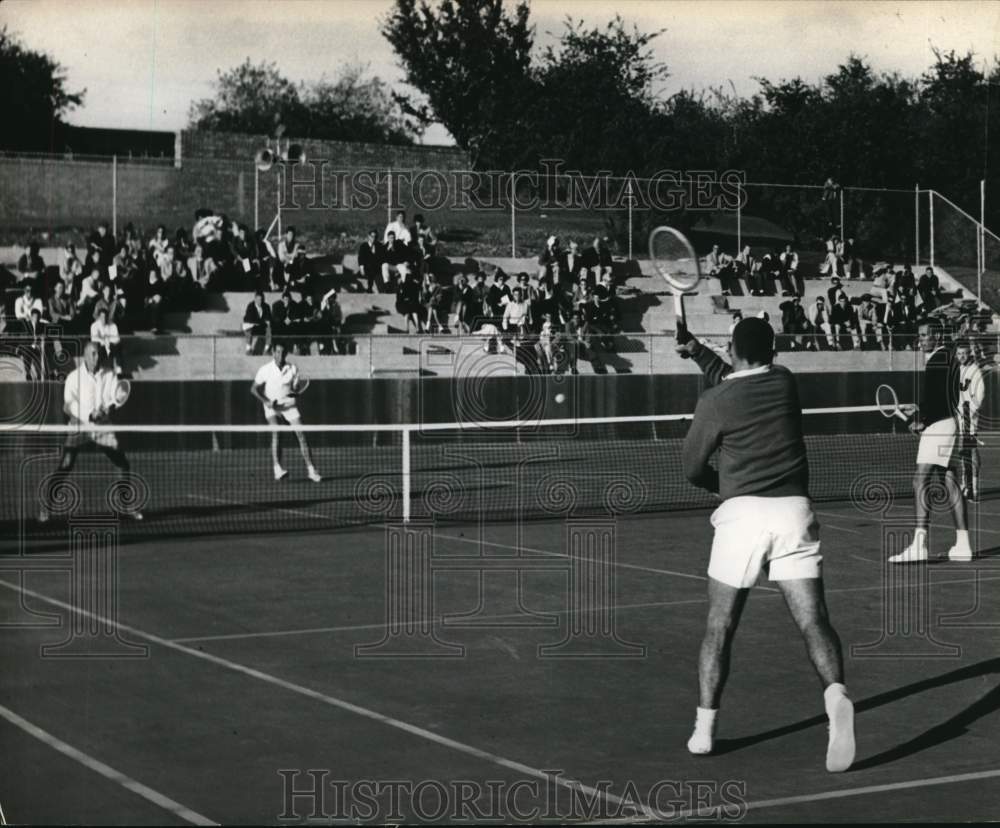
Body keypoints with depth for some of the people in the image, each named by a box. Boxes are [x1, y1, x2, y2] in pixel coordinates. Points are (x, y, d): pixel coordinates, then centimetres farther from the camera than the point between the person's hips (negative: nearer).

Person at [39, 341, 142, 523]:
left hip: (102, 427, 3)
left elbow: (115, 399, -1)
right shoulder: (74, 377, -8)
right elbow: (69, 405, -13)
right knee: (65, 467, -15)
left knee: (124, 465, 1)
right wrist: (90, 415, -27)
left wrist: (109, 407, -25)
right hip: (79, 427, -3)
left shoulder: (108, 376, 2)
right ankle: (45, 506, -3)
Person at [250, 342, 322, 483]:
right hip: (272, 406, -2)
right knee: (276, 433, -22)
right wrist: (266, 401, -16)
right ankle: (277, 469, -24)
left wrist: (294, 393, -19)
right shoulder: (265, 370, -8)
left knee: (301, 434, -8)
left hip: (289, 404, 2)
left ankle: (310, 469, -3)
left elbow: (296, 388, 5)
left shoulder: (293, 369, -3)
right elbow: (254, 389, -2)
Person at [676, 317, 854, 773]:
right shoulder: (785, 381, 11)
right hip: (794, 510, 2)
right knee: (813, 620, -5)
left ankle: (704, 729, 13)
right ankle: (836, 695, -31)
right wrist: (696, 350, 38)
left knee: (719, 628, 10)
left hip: (740, 513, -2)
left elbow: (693, 468, 10)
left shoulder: (713, 403, -2)